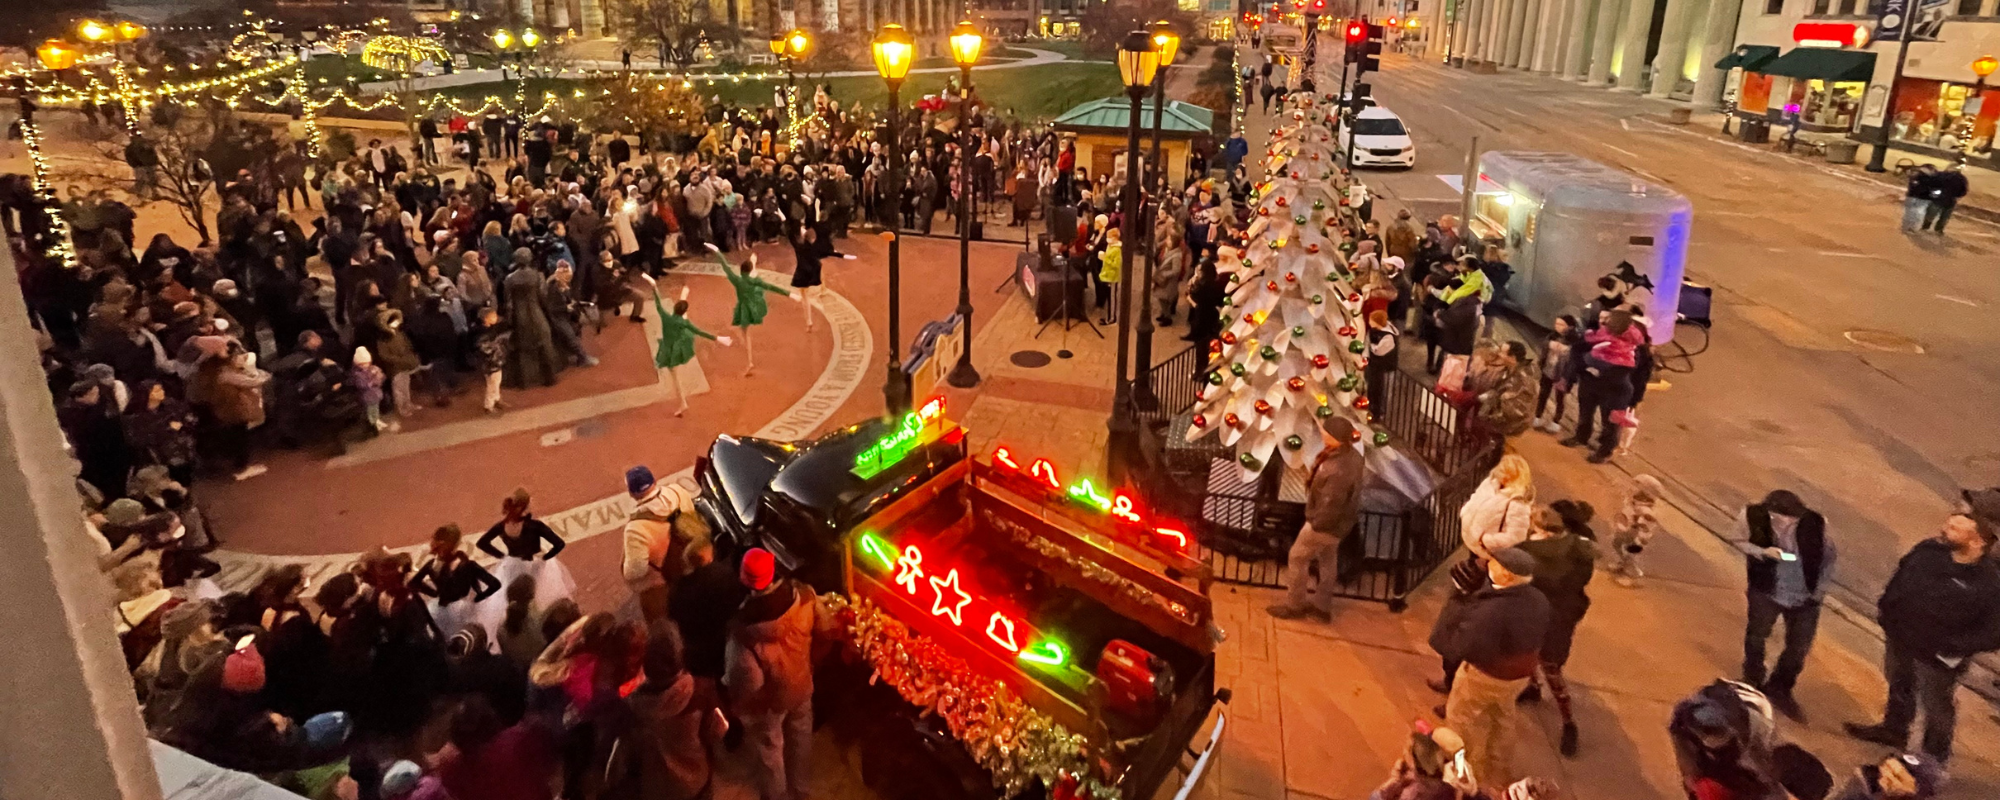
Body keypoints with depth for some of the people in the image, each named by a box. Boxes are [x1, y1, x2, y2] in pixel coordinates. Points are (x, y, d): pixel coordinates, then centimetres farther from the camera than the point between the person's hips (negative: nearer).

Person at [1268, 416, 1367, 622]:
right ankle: (1322, 606, 39)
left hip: (1327, 523, -10)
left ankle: (1294, 605, 24)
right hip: (1339, 521, 10)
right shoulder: (1351, 454, -7)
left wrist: (1316, 523, -15)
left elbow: (1330, 504, -31)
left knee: (1297, 559, 9)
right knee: (1327, 561, 24)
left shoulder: (1338, 470, -38)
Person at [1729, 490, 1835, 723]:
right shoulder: (1752, 516, -22)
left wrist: (1822, 588, -3)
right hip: (1767, 590, -1)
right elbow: (1737, 540, -4)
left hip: (1805, 594, 1)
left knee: (1799, 646, 10)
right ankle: (1753, 683, 46)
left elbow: (1828, 554, -1)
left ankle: (1779, 690, 35)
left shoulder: (1815, 522, -19)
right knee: (1756, 636, 20)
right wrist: (1762, 552, -23)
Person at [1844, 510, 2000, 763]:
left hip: (1936, 657, -5)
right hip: (1900, 637, 5)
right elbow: (1901, 575, 8)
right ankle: (1893, 728, 53)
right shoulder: (1929, 550, -12)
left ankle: (1934, 758, 38)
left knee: (1936, 707, 15)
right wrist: (1886, 608, 5)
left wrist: (1954, 648, -24)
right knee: (1899, 686, 28)